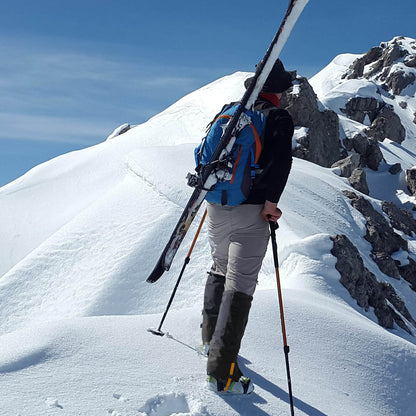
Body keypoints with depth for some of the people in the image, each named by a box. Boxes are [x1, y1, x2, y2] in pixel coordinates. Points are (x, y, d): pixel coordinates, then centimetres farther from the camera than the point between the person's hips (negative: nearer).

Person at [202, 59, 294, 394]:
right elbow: (281, 159, -21)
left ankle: (211, 337, 38)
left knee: (220, 269, 27)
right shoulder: (278, 117, -6)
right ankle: (221, 369, -10)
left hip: (217, 208, 6)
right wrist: (271, 201, -17)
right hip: (250, 213, -6)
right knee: (240, 285, -6)